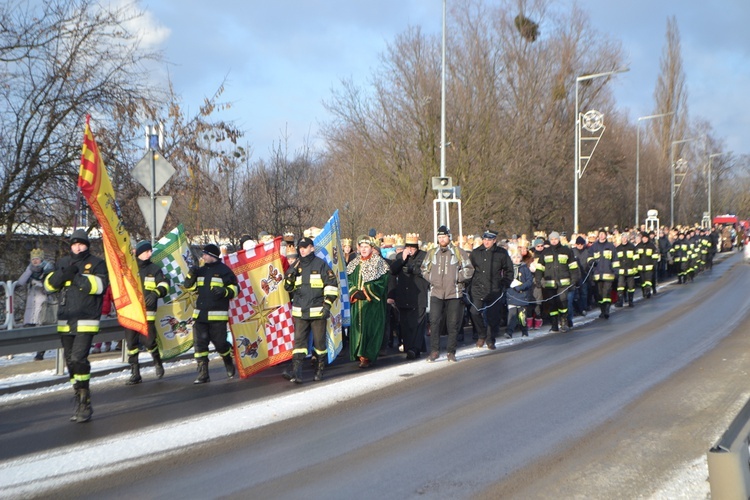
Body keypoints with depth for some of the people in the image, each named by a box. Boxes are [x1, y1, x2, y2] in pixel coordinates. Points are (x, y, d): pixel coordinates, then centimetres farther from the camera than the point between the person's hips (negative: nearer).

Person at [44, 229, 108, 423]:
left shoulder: (97, 263, 1)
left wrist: (77, 276, -21)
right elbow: (49, 284, 6)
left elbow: (99, 285, -14)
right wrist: (63, 274, -12)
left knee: (78, 359, -19)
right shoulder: (63, 263, 16)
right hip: (65, 321, 6)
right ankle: (81, 401, 20)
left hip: (86, 321, -6)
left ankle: (84, 404, -15)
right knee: (70, 362, 9)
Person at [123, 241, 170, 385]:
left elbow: (164, 285, -3)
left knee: (149, 341, -7)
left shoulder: (155, 269, 5)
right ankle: (135, 373, 10)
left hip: (147, 312, -2)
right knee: (131, 343, 2)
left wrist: (155, 293, -23)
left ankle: (157, 362, 23)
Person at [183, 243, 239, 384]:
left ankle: (229, 362, 32)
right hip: (200, 314, 5)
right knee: (199, 343, -2)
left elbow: (235, 289, -3)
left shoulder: (224, 270, -3)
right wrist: (191, 276, 1)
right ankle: (203, 374, 1)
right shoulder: (201, 271, 14)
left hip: (217, 315, -5)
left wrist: (225, 291, -22)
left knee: (220, 343, 0)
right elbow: (189, 287, 19)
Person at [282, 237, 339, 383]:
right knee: (299, 341, -5)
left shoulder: (321, 264, -1)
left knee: (319, 341, 4)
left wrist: (327, 305, -10)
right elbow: (288, 287, 11)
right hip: (300, 312, 3)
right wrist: (291, 272, -4)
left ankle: (319, 370, 16)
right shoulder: (295, 266, 12)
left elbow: (332, 285, -3)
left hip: (317, 311, -3)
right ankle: (296, 372, -13)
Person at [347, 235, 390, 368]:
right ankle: (360, 355, 5)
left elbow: (381, 282, -8)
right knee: (357, 327, 0)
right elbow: (349, 280, 11)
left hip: (372, 303, -5)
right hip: (357, 304, 5)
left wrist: (366, 292, -15)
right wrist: (354, 292, -8)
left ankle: (367, 356, -8)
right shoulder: (354, 264, 15)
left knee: (370, 327, -9)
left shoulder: (379, 263, 0)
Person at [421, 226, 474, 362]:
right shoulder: (431, 253, 13)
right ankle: (434, 350, -2)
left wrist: (455, 278, -6)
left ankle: (451, 352, 9)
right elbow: (424, 269, 21)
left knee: (453, 324, 1)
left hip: (454, 293, -1)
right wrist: (431, 279, 5)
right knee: (434, 321, -9)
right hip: (436, 292, 1)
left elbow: (469, 270, 4)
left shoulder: (459, 252, 5)